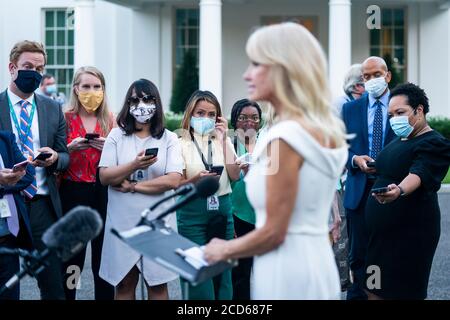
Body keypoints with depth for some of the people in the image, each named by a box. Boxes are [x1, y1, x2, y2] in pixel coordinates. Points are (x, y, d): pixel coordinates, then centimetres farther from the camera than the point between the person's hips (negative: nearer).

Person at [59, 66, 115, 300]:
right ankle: (66, 294, 9)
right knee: (72, 254, -3)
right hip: (73, 192, -2)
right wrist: (71, 148, -15)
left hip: (104, 192, 2)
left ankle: (105, 296, 12)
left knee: (104, 254, 1)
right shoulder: (65, 118, 1)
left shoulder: (109, 120, 8)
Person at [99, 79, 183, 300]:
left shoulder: (169, 139, 2)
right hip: (123, 221, 1)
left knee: (158, 285, 5)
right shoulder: (116, 136, 4)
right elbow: (104, 177, -4)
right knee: (124, 284, 8)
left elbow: (173, 181, -9)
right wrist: (134, 166, -21)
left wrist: (132, 186, -11)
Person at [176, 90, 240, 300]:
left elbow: (234, 175, -3)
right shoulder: (181, 143, -1)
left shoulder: (222, 141, 10)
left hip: (222, 210, 4)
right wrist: (194, 180, -23)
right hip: (193, 211, -4)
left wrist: (224, 139, -5)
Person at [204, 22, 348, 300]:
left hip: (288, 274, -8)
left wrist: (224, 250, -1)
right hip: (318, 265, 9)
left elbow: (274, 232, -16)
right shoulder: (328, 131, 8)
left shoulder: (286, 136, -18)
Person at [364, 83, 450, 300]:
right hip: (380, 230, 8)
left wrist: (400, 190, -47)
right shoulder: (398, 141, 17)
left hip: (410, 233, -8)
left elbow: (418, 174, -29)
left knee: (403, 291, -4)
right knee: (375, 291, 5)